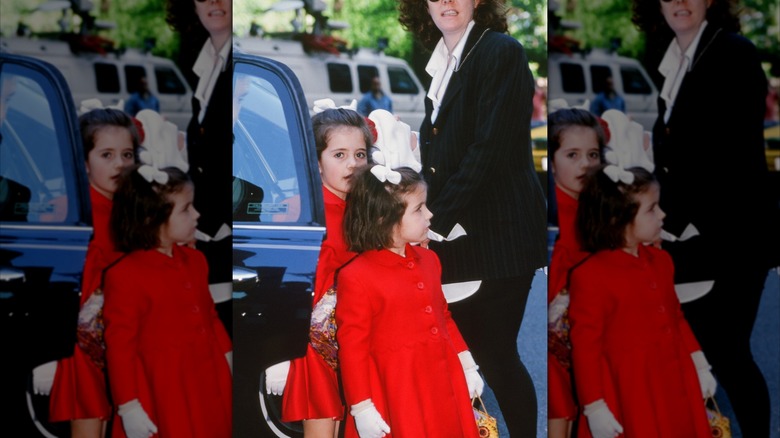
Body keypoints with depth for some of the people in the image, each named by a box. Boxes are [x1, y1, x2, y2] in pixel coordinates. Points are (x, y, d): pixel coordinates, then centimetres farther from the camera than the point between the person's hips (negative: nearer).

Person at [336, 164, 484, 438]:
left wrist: (467, 365, 16)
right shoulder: (356, 277, -14)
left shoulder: (428, 260, 7)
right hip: (396, 393, -6)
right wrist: (362, 408, -13)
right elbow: (352, 347, -13)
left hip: (444, 385, 7)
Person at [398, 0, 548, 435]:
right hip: (457, 235, 7)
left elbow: (489, 150, -17)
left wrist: (437, 220, -17)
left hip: (499, 235, -7)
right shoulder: (442, 60, 14)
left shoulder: (501, 52, -11)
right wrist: (429, 218, 1)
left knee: (496, 354, -2)